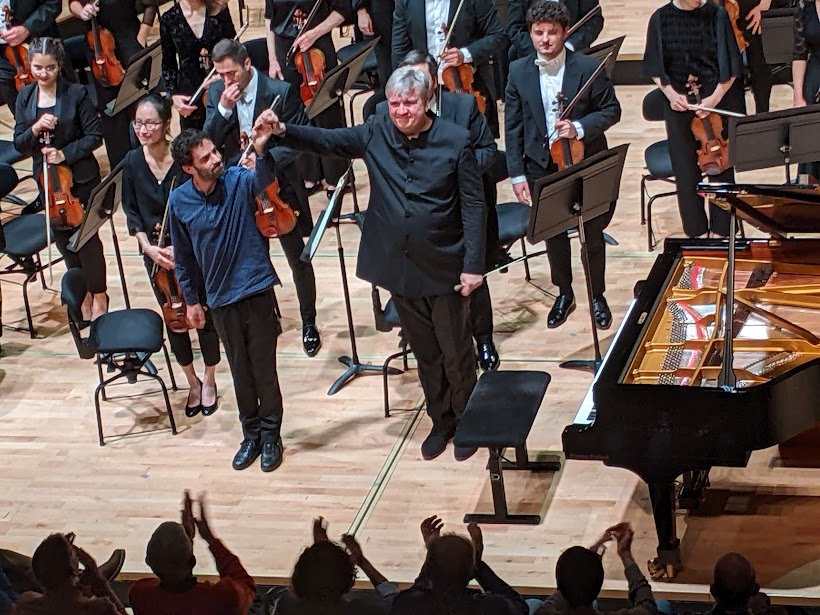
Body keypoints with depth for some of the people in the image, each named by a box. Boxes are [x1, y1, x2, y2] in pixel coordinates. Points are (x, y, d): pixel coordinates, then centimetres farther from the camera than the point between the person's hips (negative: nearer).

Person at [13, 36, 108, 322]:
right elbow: (19, 144, 0)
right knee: (64, 239, 14)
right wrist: (35, 130, -20)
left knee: (87, 237, 1)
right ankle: (83, 293, 29)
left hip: (81, 178, -4)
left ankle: (99, 296, 18)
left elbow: (95, 135, -11)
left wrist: (65, 153, -21)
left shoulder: (77, 94, -12)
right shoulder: (25, 97, 1)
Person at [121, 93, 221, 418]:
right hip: (156, 251, 3)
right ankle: (192, 382, 31)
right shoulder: (132, 163, -8)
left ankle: (209, 381, 29)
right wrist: (148, 246, -11)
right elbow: (131, 212, 1)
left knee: (203, 314, 9)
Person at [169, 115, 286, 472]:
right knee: (240, 372, 16)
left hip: (256, 292, -2)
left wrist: (260, 151, -57)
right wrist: (191, 301, 9)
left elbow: (265, 179, -38)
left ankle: (270, 435, 26)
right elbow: (183, 257, 6)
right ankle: (251, 434, 33)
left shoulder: (237, 181, -13)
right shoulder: (179, 202, -7)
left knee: (264, 369, 7)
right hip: (220, 300, 2)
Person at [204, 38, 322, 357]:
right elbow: (208, 143, -9)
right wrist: (223, 108, -24)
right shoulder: (216, 93, -4)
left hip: (279, 187, -3)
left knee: (298, 259, 9)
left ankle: (309, 322, 26)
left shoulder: (281, 91, -17)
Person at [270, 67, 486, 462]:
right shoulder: (376, 134, -3)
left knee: (455, 349, 10)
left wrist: (473, 265, -14)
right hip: (399, 267, 4)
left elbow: (473, 206, -11)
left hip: (445, 268, -3)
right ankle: (441, 421, 34)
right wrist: (283, 132, -26)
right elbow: (328, 140, -7)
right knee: (424, 351, 18)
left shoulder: (455, 141, -13)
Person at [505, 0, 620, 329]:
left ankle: (597, 296, 32)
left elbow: (611, 110, -5)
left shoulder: (588, 68, -14)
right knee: (552, 234, 17)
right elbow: (513, 126, -1)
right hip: (542, 168, 2)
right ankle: (564, 294, 37)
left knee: (592, 235, 12)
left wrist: (579, 127, -23)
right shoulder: (519, 72, -6)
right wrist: (517, 174, -5)